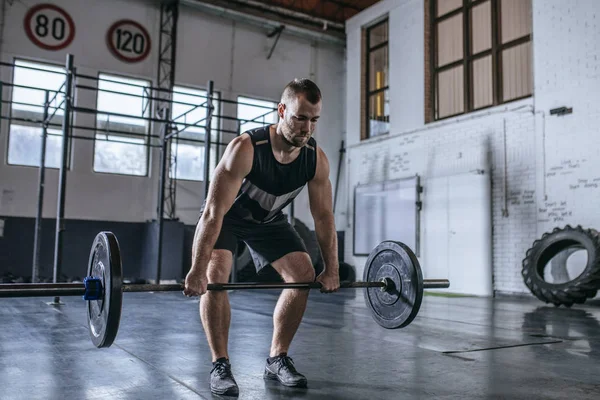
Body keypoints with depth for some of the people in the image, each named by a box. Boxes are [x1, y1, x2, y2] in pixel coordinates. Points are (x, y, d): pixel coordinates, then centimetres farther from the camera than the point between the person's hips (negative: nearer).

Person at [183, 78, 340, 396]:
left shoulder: (317, 159, -23)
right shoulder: (245, 149, -37)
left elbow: (323, 216, -11)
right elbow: (214, 211, -37)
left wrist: (331, 269, -9)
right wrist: (196, 270, -38)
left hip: (269, 218, 5)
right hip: (226, 215, -4)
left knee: (303, 275, -7)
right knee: (214, 276, -25)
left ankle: (277, 359, 6)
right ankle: (220, 365, -11)